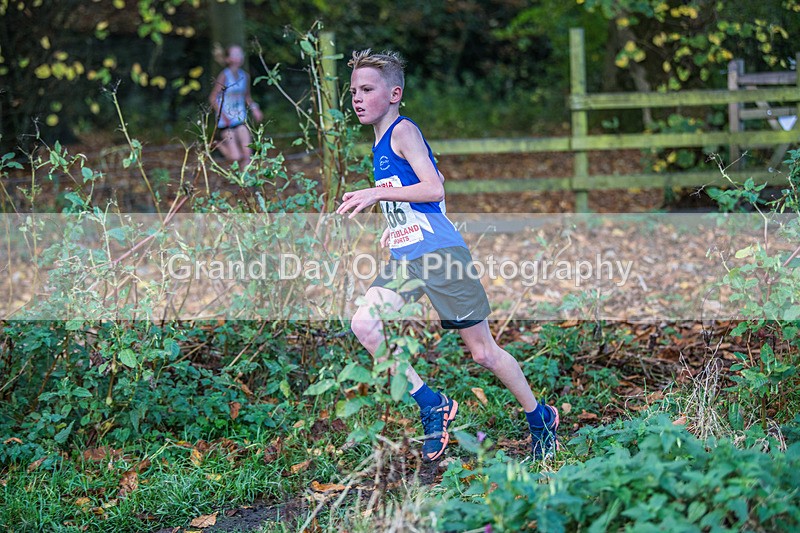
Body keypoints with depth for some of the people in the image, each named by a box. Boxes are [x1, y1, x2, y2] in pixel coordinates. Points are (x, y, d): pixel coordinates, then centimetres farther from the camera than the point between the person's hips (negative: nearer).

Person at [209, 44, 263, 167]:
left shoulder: (245, 76, 5)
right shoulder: (224, 76, -12)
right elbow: (213, 98, -10)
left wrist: (254, 108, 3)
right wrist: (222, 115, -20)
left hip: (241, 120, 5)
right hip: (226, 122, -5)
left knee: (247, 154, -4)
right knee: (236, 157, -8)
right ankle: (219, 145, 20)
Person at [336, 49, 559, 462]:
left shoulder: (404, 130, -9)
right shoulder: (381, 143, 17)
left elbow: (434, 189, -19)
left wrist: (376, 194, -20)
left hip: (441, 255, -8)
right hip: (404, 259, 8)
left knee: (483, 352, 1)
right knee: (363, 325, -15)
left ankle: (540, 418, 22)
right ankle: (433, 406, -4)